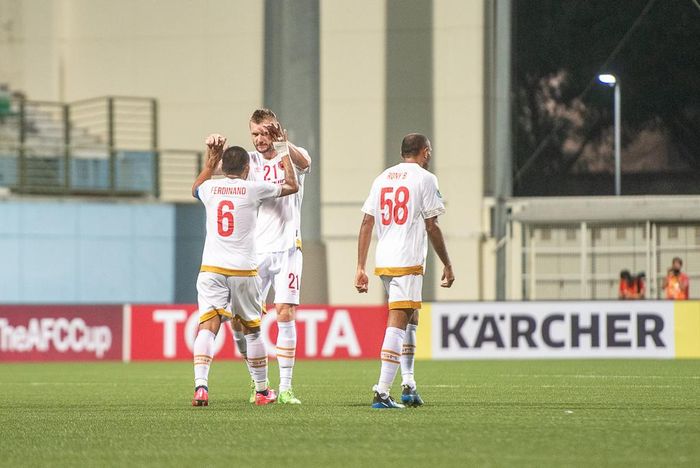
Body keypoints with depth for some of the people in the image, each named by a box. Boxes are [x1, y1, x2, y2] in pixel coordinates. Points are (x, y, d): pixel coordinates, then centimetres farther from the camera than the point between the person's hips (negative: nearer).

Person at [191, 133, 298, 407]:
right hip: (244, 271, -1)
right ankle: (262, 391, 26)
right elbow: (292, 187, 15)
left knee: (207, 327, -9)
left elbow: (195, 189, 32)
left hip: (211, 269, 1)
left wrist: (212, 159, 40)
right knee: (252, 330, 15)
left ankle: (201, 385, -29)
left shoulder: (210, 188, 5)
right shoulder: (253, 189, -1)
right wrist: (284, 154, 29)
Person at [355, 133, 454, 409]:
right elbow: (432, 227, -6)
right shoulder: (424, 179, -3)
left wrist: (360, 268, 13)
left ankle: (408, 385, 19)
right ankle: (382, 392, -16)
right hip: (408, 262, -7)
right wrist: (447, 265, 2)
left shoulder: (382, 179, 15)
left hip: (383, 262, 7)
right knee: (397, 324, -9)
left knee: (411, 319, 21)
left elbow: (367, 225, 12)